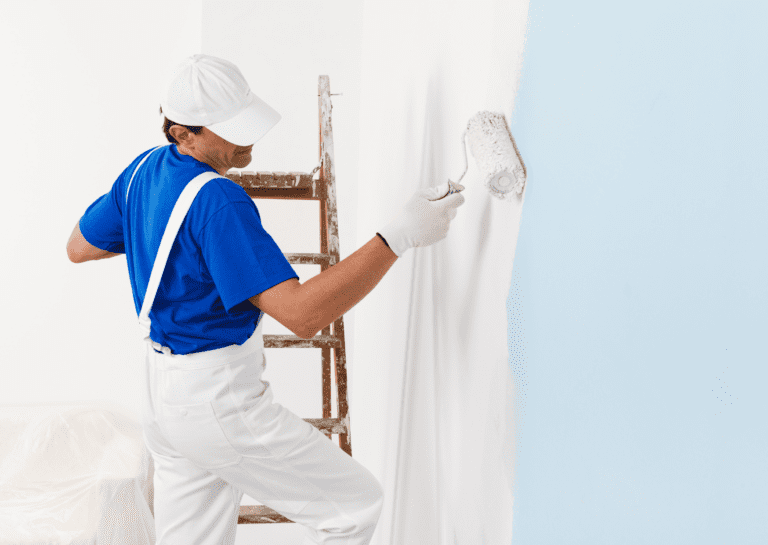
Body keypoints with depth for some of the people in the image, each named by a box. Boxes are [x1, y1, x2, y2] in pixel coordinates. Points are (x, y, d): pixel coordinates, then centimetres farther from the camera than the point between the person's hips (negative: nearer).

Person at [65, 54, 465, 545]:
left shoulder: (143, 170, 3)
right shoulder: (217, 201, -25)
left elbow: (79, 247, 19)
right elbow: (302, 314, -31)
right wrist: (398, 238, -33)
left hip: (162, 394, 10)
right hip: (218, 402, -10)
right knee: (356, 504, 1)